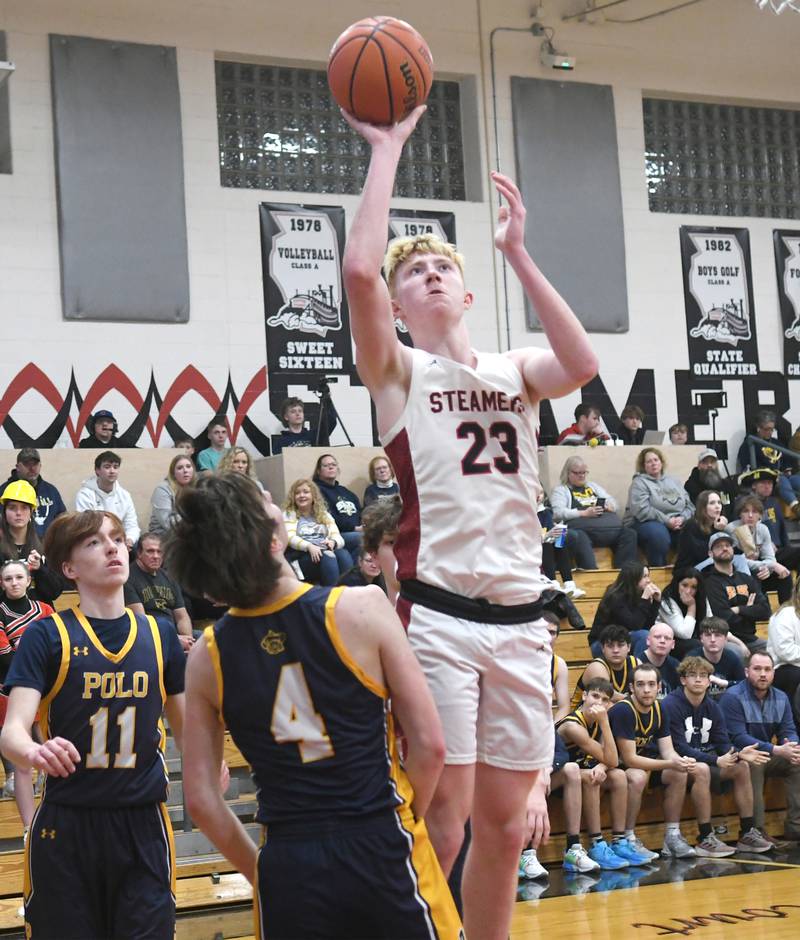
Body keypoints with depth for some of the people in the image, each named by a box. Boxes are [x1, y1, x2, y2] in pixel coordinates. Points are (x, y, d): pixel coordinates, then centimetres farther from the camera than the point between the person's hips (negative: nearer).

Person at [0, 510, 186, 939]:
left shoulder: (159, 635, 7)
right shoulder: (47, 635, -4)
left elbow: (185, 728, 15)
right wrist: (35, 752, -38)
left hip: (143, 825, 3)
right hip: (66, 826, -2)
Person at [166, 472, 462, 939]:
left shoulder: (208, 656, -2)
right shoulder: (362, 607, -10)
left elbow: (202, 800, 2)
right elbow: (430, 746, -8)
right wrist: (403, 822, 8)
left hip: (289, 869, 2)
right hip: (381, 851, -2)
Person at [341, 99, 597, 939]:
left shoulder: (513, 371, 15)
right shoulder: (397, 369, 4)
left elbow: (581, 365, -8)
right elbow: (358, 269, -14)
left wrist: (517, 253, -7)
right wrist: (387, 151, -7)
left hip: (519, 616, 4)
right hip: (436, 613, -4)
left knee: (504, 822, 8)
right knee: (441, 823, -8)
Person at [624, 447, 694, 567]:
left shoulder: (674, 482, 21)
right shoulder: (639, 483, 2)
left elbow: (689, 505, 14)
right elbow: (642, 511, -14)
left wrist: (682, 518, -9)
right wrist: (667, 521, -18)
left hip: (676, 524, 5)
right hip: (646, 523, -5)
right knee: (659, 533, -39)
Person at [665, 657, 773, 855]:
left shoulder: (712, 707, 7)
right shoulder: (671, 705, -17)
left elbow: (723, 744, 4)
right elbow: (679, 748, -22)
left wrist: (738, 754, -20)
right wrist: (716, 761, -27)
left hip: (704, 759, 8)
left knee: (741, 766, -3)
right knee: (701, 769, -35)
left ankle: (747, 834, 2)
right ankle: (706, 840, -30)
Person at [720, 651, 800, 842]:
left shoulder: (781, 698, 8)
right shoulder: (733, 697, -14)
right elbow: (738, 737, -22)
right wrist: (777, 751, -31)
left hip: (768, 757, 7)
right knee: (753, 763, -36)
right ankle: (755, 831, -32)